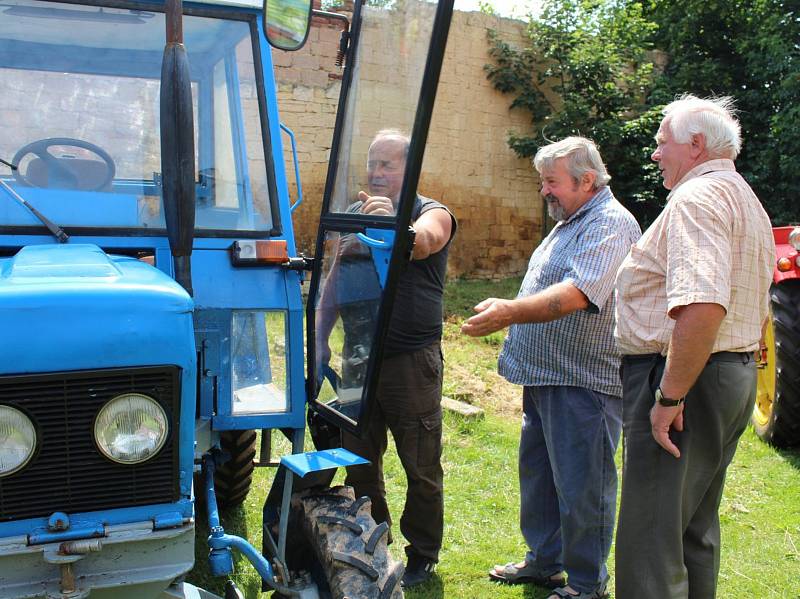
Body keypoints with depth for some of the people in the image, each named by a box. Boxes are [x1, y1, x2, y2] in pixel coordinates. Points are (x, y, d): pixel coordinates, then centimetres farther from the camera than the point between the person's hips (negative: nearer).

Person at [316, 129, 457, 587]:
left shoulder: (432, 214, -6)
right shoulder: (356, 215, 12)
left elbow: (422, 241, -31)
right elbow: (336, 280, 18)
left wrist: (392, 220, -52)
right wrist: (320, 340, 11)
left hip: (411, 361, -6)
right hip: (359, 359, 6)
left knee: (422, 468, 5)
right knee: (359, 460, 15)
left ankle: (423, 557, 22)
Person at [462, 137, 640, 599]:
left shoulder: (610, 224, -16)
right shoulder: (571, 222, 17)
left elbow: (578, 293, -32)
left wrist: (511, 312, -43)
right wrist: (509, 313, 26)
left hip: (583, 383, -10)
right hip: (545, 377, 11)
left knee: (581, 488, 0)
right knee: (538, 474, 19)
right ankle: (545, 561, 35)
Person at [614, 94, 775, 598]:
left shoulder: (696, 197, -15)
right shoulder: (748, 203, 19)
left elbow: (702, 307, -30)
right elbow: (755, 314, 26)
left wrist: (670, 396, -25)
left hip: (683, 376, -11)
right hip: (736, 377, 11)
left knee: (650, 541, -5)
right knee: (696, 531, 20)